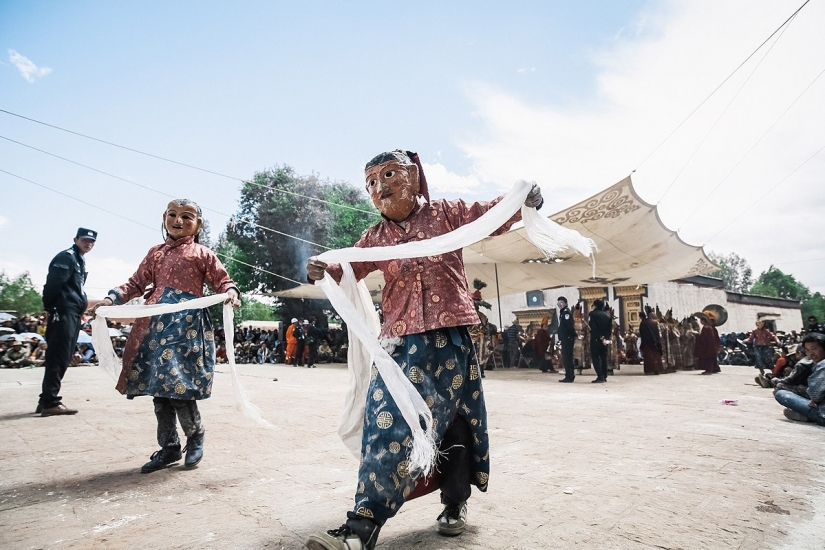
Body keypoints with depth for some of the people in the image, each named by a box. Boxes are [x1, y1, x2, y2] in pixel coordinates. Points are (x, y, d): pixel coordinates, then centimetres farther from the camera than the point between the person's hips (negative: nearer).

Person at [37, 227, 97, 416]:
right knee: (58, 358, -9)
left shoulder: (80, 260, 21)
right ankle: (50, 402, -6)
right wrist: (50, 307, -12)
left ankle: (47, 400, 18)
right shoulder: (67, 257, -8)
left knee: (63, 358, 12)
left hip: (73, 314, 10)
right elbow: (53, 283, -17)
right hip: (64, 312, -10)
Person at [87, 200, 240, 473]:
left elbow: (223, 281, 4)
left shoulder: (202, 254, 5)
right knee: (158, 388, 7)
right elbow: (136, 284, 20)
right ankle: (168, 447, 20)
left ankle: (195, 437, 14)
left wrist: (231, 292, -18)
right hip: (157, 325, 5)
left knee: (178, 384, -12)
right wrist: (111, 298, 6)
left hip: (187, 326, -5)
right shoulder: (155, 253, 19)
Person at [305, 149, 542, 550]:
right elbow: (346, 269, 7)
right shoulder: (375, 238, 12)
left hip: (451, 338, -1)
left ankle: (455, 505, 31)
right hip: (402, 341, 1)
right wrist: (322, 271, -15)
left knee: (454, 421, 9)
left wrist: (525, 198, -13)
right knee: (387, 422, -10)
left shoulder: (447, 213, 7)